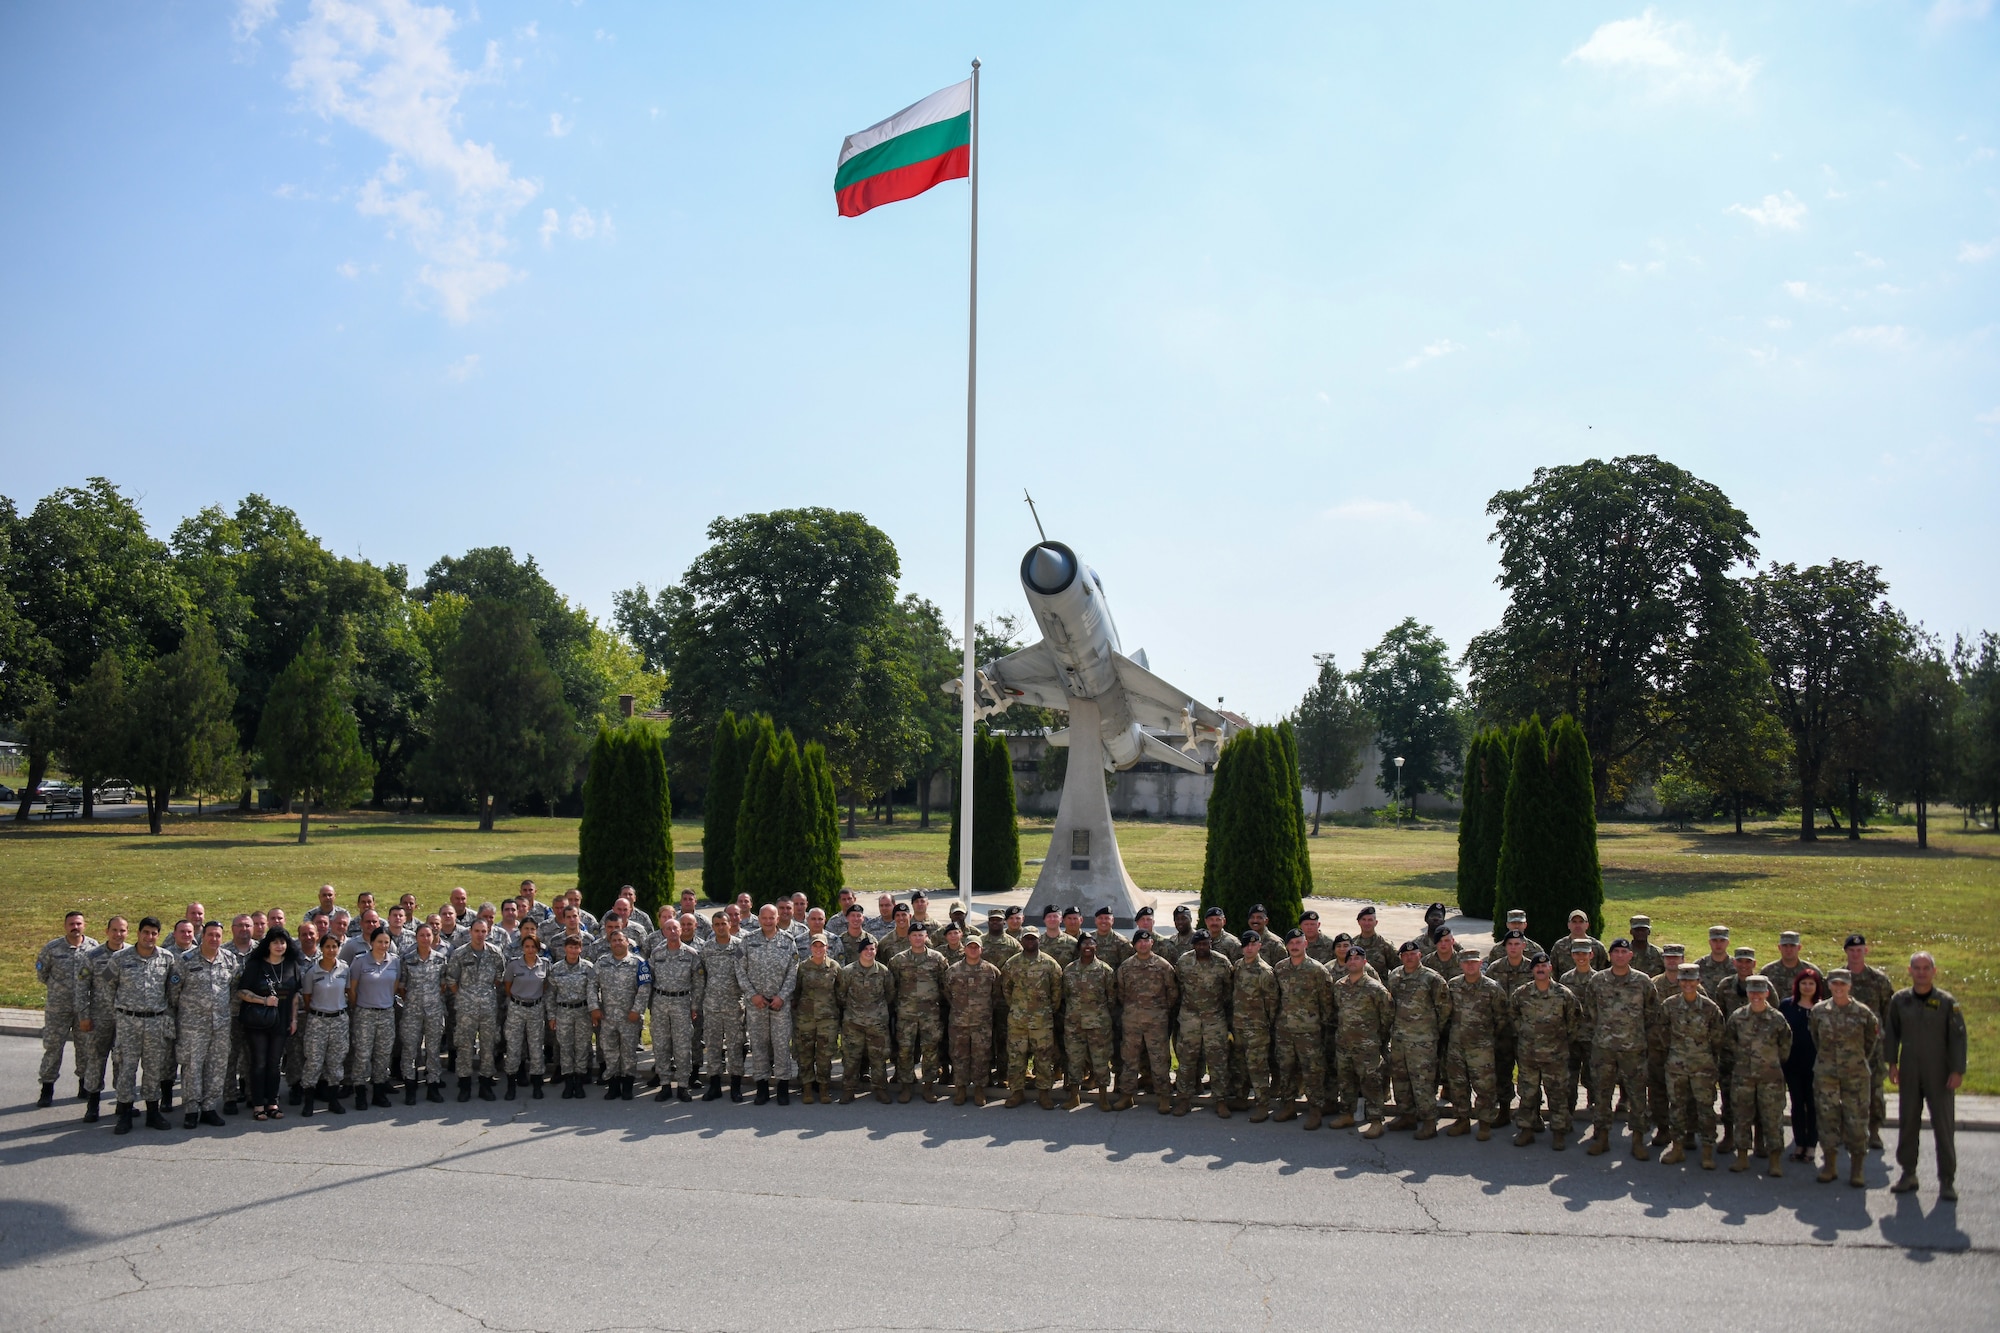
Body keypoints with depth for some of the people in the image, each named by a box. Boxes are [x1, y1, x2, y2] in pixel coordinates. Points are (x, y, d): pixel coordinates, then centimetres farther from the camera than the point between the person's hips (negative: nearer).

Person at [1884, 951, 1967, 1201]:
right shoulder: (1899, 1000, 2)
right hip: (1909, 1075, 3)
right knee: (1907, 1124, 9)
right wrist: (1892, 1063, 6)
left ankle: (1947, 1180, 8)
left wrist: (1957, 1070, -9)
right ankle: (1908, 1174, 20)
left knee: (1944, 1126, 0)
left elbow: (1958, 1037, -4)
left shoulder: (1947, 1002, -5)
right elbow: (1891, 1032, 10)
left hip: (1940, 1076, -2)